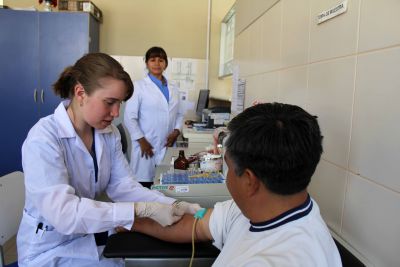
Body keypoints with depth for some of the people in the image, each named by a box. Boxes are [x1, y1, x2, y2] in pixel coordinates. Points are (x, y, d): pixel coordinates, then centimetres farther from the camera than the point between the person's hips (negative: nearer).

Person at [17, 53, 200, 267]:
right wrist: (142, 209, -37)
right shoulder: (43, 139, -23)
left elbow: (122, 186, -8)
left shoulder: (109, 133, -3)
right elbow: (64, 213, -32)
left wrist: (172, 205, -22)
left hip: (91, 238, 6)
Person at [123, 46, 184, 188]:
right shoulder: (139, 86, -2)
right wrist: (141, 141, -10)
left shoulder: (173, 89, 12)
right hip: (147, 146, -4)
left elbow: (179, 114, 16)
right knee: (144, 186, -2)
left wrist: (176, 131, -1)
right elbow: (129, 117, -5)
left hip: (168, 147, 4)